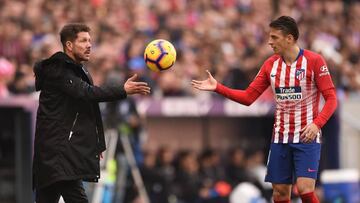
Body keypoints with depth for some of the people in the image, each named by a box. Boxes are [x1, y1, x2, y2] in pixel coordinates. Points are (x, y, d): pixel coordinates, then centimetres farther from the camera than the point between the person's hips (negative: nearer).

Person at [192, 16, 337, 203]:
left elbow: (331, 98, -10)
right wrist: (217, 88, 0)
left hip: (306, 137, -5)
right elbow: (248, 97, 9)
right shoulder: (270, 64, 7)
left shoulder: (314, 61, -9)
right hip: (280, 138, 5)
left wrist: (316, 124, -25)